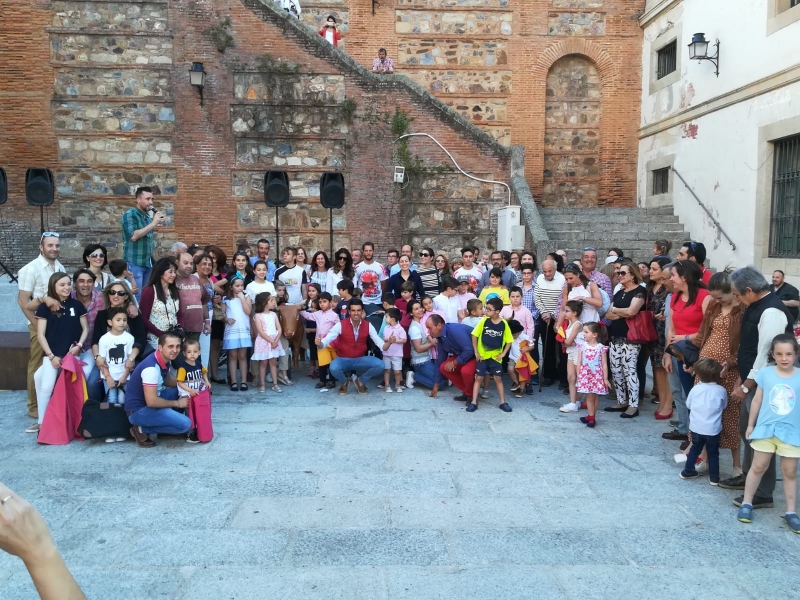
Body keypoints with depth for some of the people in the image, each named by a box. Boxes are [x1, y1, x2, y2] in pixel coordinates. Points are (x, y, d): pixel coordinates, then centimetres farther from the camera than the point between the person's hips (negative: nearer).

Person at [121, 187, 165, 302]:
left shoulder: (148, 216, 13)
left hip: (148, 263, 7)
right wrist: (153, 223, -19)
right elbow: (134, 236, -21)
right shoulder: (130, 214, -7)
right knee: (136, 297, -7)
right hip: (134, 263, -7)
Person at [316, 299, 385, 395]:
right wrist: (320, 343, -45)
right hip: (343, 359, -2)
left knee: (380, 365, -23)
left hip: (360, 359, 2)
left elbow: (378, 340, -8)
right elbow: (328, 339, -21)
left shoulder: (368, 325, -6)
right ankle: (344, 381, 3)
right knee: (334, 368, -36)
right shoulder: (340, 325, -15)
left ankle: (360, 380, 7)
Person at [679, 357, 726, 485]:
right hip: (713, 429, -1)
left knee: (695, 449, 19)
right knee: (713, 453, 13)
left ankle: (688, 471, 26)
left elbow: (688, 405, 5)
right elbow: (724, 406, 5)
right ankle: (714, 478, 18)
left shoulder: (695, 389, -8)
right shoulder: (721, 390, -10)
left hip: (696, 428, 1)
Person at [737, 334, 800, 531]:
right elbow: (757, 400, 2)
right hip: (766, 429, 0)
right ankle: (747, 503, 23)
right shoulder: (765, 373, -7)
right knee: (758, 467, 10)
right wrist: (750, 425, 7)